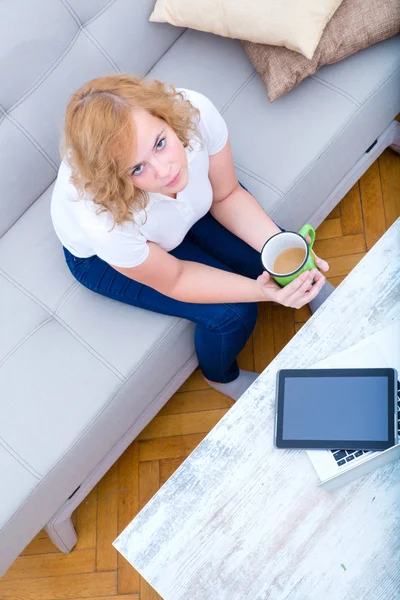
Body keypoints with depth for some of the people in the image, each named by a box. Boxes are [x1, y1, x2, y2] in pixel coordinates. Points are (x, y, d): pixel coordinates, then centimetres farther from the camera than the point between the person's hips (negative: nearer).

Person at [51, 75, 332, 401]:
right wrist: (263, 292, -35)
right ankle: (222, 376, 23)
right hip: (102, 257, -3)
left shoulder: (195, 112, -37)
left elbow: (227, 196, -17)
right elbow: (172, 279, -25)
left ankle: (307, 287, 33)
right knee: (230, 314, -14)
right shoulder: (104, 220, -44)